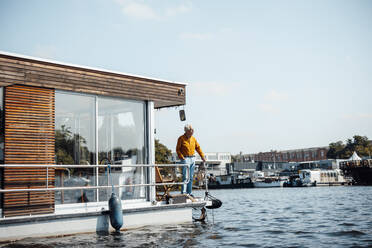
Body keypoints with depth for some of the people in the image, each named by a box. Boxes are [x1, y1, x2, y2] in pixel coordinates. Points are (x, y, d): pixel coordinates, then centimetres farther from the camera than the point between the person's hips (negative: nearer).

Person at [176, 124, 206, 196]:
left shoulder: (193, 138, 10)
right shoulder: (181, 138, -5)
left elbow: (198, 147, 17)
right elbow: (178, 149, -5)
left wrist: (202, 156, 10)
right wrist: (182, 157, -14)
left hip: (192, 159, 6)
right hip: (185, 159, -6)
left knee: (191, 177, 8)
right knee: (185, 176, -12)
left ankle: (189, 192, 14)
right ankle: (183, 193, -9)